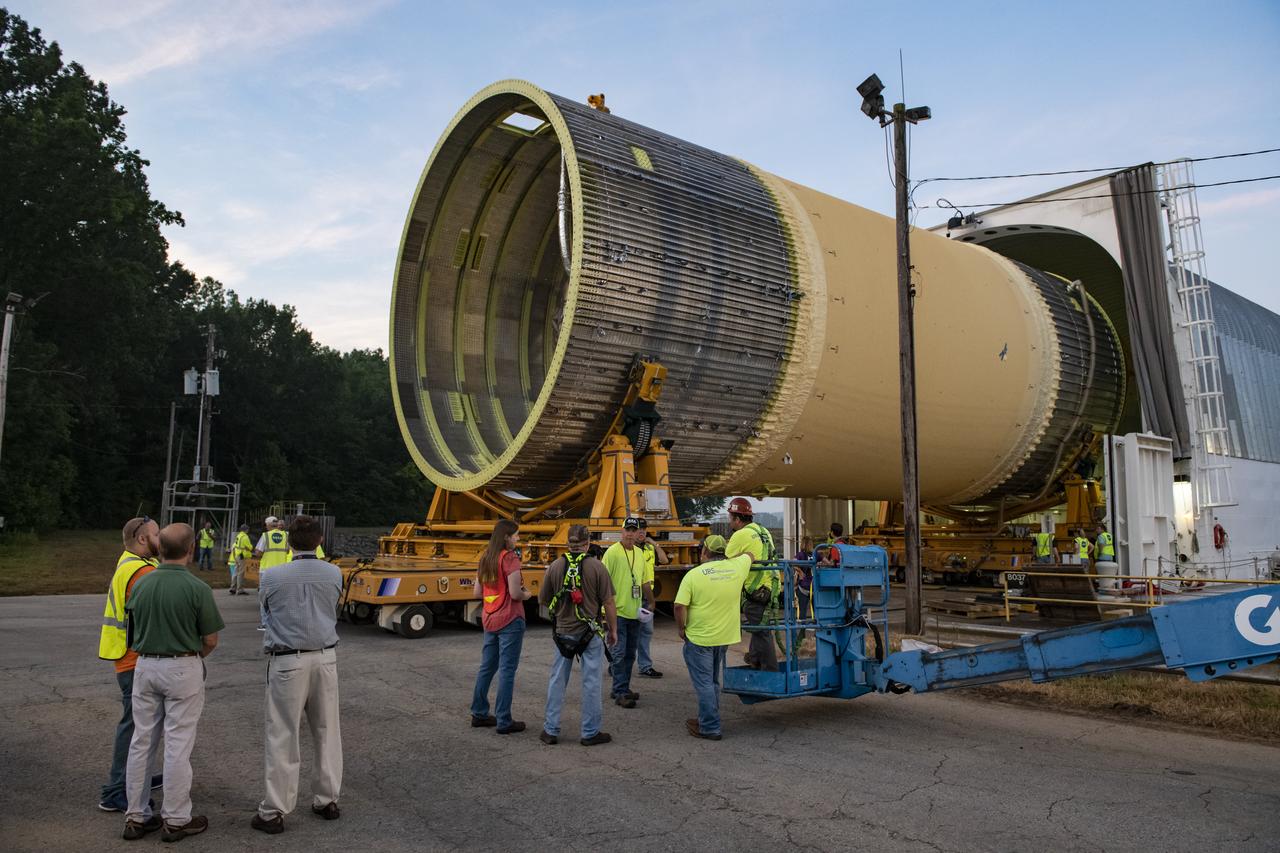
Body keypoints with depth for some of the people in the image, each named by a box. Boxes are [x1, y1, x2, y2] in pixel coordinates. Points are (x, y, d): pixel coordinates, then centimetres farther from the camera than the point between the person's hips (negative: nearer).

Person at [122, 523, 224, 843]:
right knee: (178, 744, 2)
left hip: (145, 666, 5)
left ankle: (136, 817, 20)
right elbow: (210, 640, -8)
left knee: (142, 741, 12)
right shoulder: (197, 588, -16)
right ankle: (175, 820, 10)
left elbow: (134, 633, 10)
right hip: (183, 669, -5)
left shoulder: (140, 584, -1)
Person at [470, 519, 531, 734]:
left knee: (487, 667, 17)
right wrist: (526, 595, 0)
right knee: (507, 670, 0)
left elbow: (478, 591, 12)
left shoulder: (485, 557, 8)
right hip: (510, 620, -8)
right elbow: (515, 593, -20)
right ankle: (504, 722, 5)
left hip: (489, 619, 8)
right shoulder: (510, 557, -15)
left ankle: (479, 714, 27)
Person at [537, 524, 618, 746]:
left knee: (557, 681, 14)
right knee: (591, 682, 8)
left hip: (563, 631, 3)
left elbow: (543, 600, 4)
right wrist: (613, 630, 3)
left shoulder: (555, 566, -5)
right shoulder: (597, 567, -12)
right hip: (591, 633, -2)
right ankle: (590, 733, 15)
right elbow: (608, 603, -9)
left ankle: (550, 730, 20)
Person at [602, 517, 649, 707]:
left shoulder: (639, 553, 12)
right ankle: (620, 692, 2)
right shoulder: (612, 552, -11)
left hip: (634, 613, 7)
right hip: (618, 611, -7)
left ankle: (622, 688, 24)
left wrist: (650, 602, 19)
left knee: (630, 654, 14)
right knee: (619, 654, -4)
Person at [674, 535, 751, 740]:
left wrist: (681, 628, -3)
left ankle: (710, 728, 8)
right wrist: (732, 556, 33)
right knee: (713, 681, 21)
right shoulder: (736, 568, -2)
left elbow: (680, 606, -17)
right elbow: (749, 555, 21)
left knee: (704, 683, 4)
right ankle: (708, 719, 32)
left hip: (699, 637, -5)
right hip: (725, 636, 5)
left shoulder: (694, 575, -14)